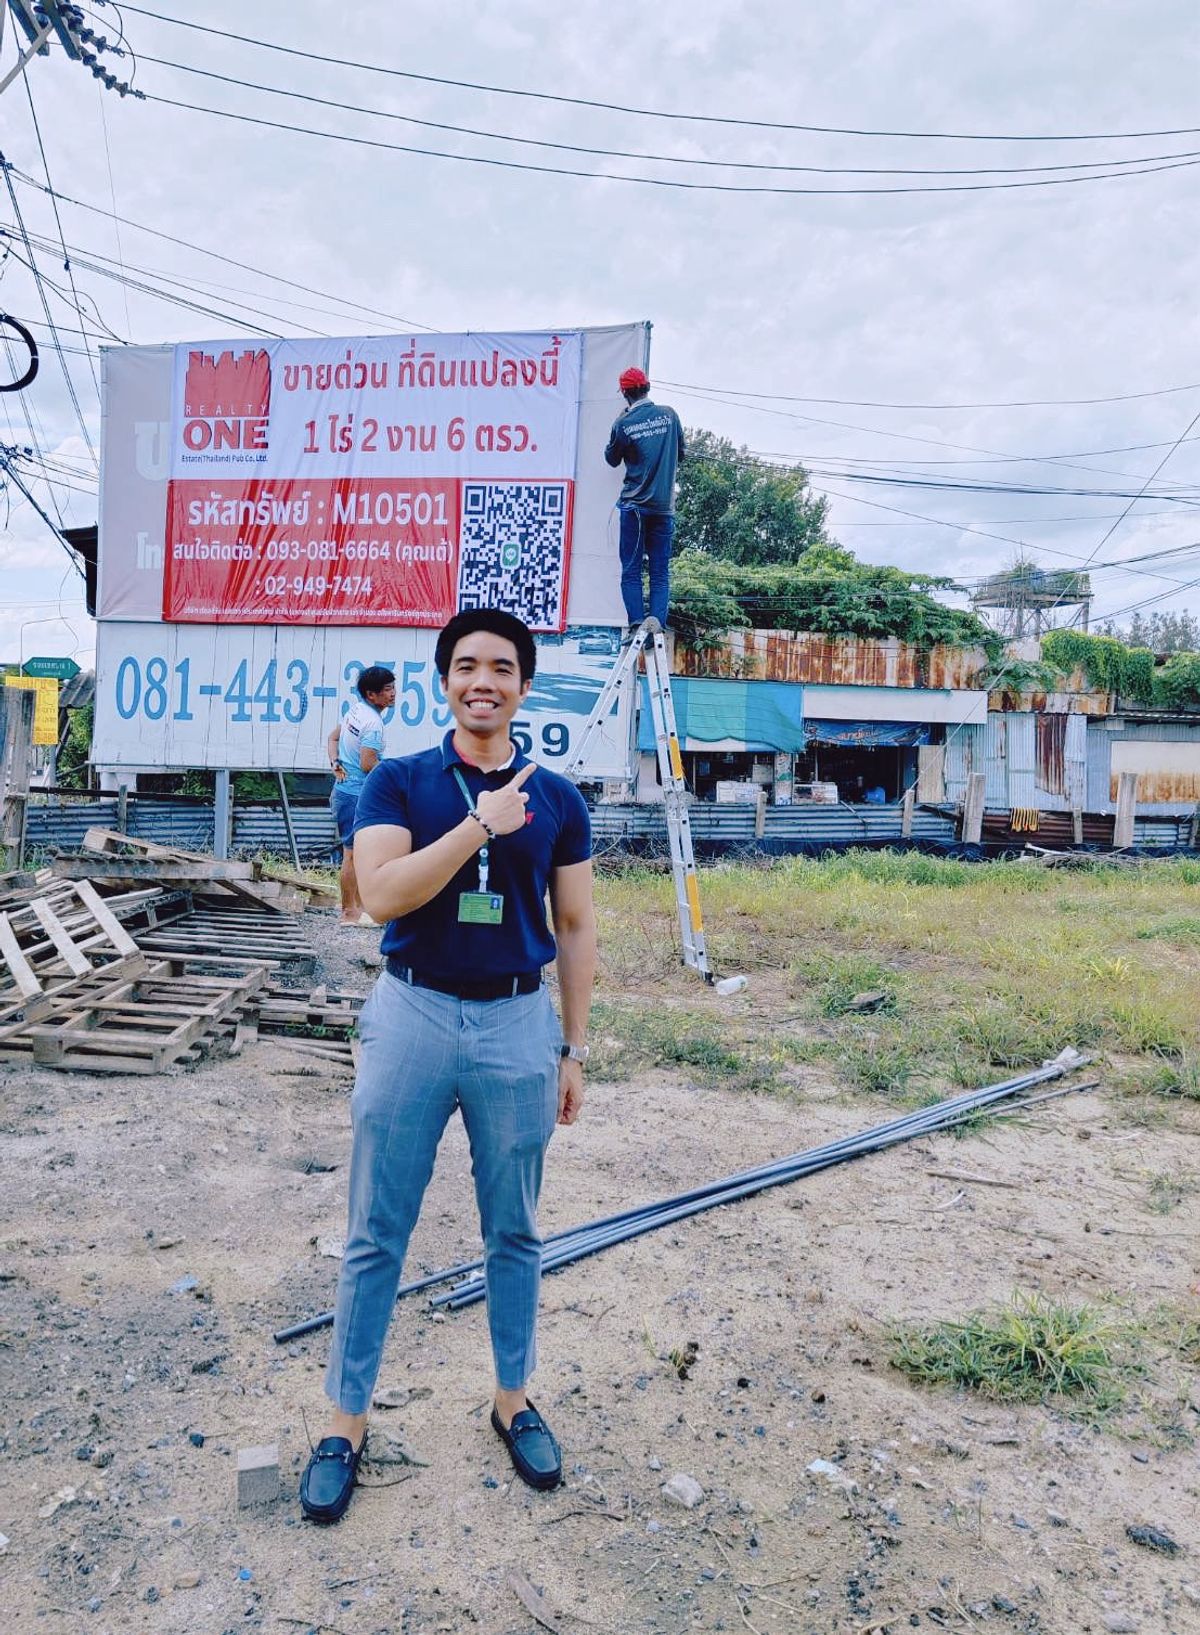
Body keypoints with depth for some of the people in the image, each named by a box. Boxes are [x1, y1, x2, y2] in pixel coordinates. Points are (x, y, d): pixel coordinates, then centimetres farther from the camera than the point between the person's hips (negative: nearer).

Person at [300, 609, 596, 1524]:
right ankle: (348, 1420, 27)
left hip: (517, 1024, 1)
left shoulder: (557, 799, 2)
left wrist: (574, 1048, 5)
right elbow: (382, 894, -17)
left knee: (514, 1232, 15)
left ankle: (514, 1399, 35)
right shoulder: (398, 783, -2)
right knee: (377, 1234, 10)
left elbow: (575, 928, 6)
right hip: (413, 1015, -1)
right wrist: (483, 823, -22)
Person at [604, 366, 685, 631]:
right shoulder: (669, 415, 3)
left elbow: (612, 459, 10)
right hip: (665, 507, 2)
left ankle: (636, 626, -6)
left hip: (634, 506, -2)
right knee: (660, 572, 4)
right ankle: (657, 625, -7)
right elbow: (681, 453, 15)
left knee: (631, 570, 3)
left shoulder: (623, 424, -7)